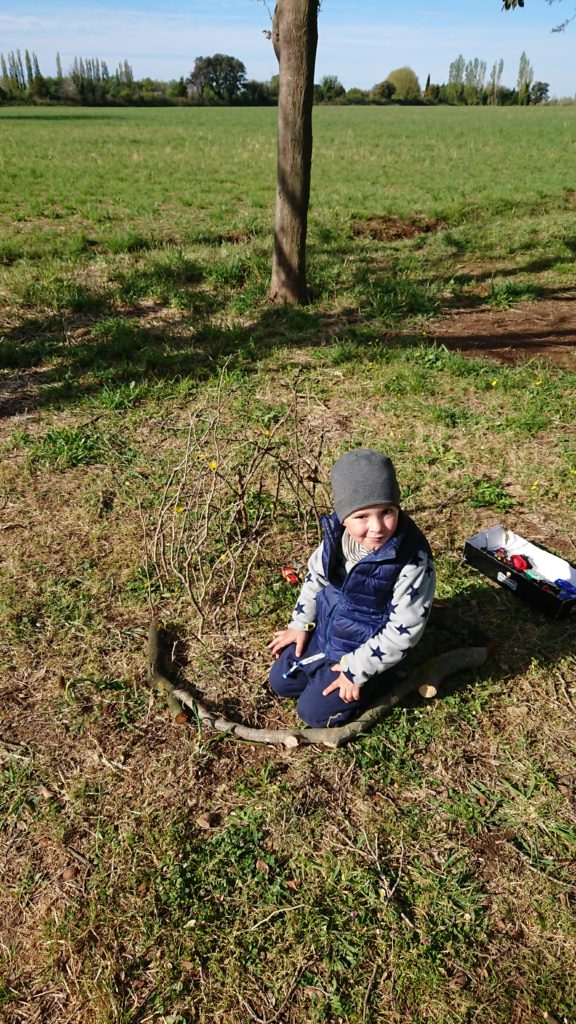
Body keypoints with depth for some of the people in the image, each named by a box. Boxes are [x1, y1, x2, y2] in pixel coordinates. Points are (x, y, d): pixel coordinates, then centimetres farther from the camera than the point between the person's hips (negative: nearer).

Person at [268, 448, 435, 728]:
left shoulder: (413, 561, -34)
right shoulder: (337, 536, -17)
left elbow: (403, 630, -25)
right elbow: (316, 575, 5)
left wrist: (357, 669, -18)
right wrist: (300, 623, 8)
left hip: (367, 649, -6)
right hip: (324, 632, 6)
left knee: (314, 712, 0)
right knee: (281, 682, 14)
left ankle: (373, 682, 17)